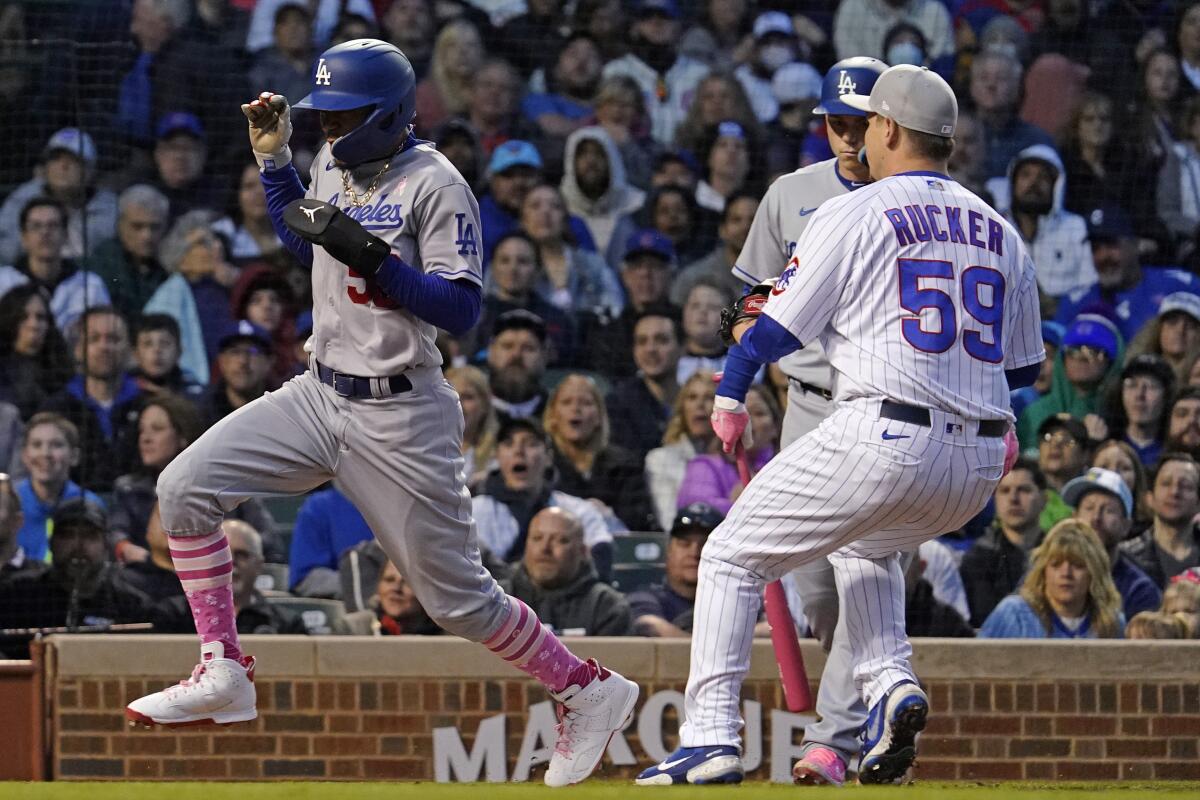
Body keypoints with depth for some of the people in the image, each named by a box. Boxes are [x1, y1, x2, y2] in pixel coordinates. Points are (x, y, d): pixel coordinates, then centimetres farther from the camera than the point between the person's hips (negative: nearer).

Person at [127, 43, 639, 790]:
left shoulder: (436, 186, -15)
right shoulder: (337, 164, 7)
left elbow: (461, 309, -21)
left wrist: (367, 253, -27)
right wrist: (274, 157, 15)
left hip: (399, 419, -8)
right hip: (320, 394, 8)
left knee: (458, 596, -1)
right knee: (186, 487, -5)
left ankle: (590, 692, 17)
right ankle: (224, 673, 0)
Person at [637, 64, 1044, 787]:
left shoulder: (852, 215, -1)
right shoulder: (1002, 234, 15)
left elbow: (775, 329, 0)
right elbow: (1023, 369, 19)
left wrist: (730, 394, 17)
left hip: (883, 443, -6)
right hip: (978, 469, 6)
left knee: (732, 557, 8)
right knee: (865, 544, 35)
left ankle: (712, 735, -3)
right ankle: (890, 686, 10)